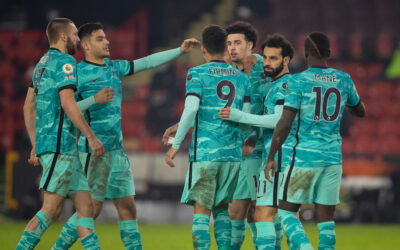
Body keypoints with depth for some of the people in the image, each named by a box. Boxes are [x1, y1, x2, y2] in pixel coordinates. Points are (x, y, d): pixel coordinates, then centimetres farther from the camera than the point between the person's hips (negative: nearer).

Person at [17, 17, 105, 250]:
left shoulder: (43, 63, 20)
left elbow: (29, 106, 23)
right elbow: (67, 102, -19)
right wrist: (92, 137, -17)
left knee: (86, 206, 6)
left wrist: (35, 146, 25)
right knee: (51, 209, -11)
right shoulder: (64, 61, -8)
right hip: (60, 143, -10)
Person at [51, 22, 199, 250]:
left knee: (127, 207, 6)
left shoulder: (113, 67, 13)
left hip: (117, 150, 8)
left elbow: (147, 62, 18)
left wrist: (180, 51, 13)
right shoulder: (79, 73, -8)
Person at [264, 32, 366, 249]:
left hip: (304, 156, -4)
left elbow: (285, 123, -15)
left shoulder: (299, 81, -9)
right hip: (333, 158, 4)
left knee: (286, 210, 7)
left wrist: (271, 157, -7)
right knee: (326, 218, 7)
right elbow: (360, 111, 22)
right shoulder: (344, 80, 4)